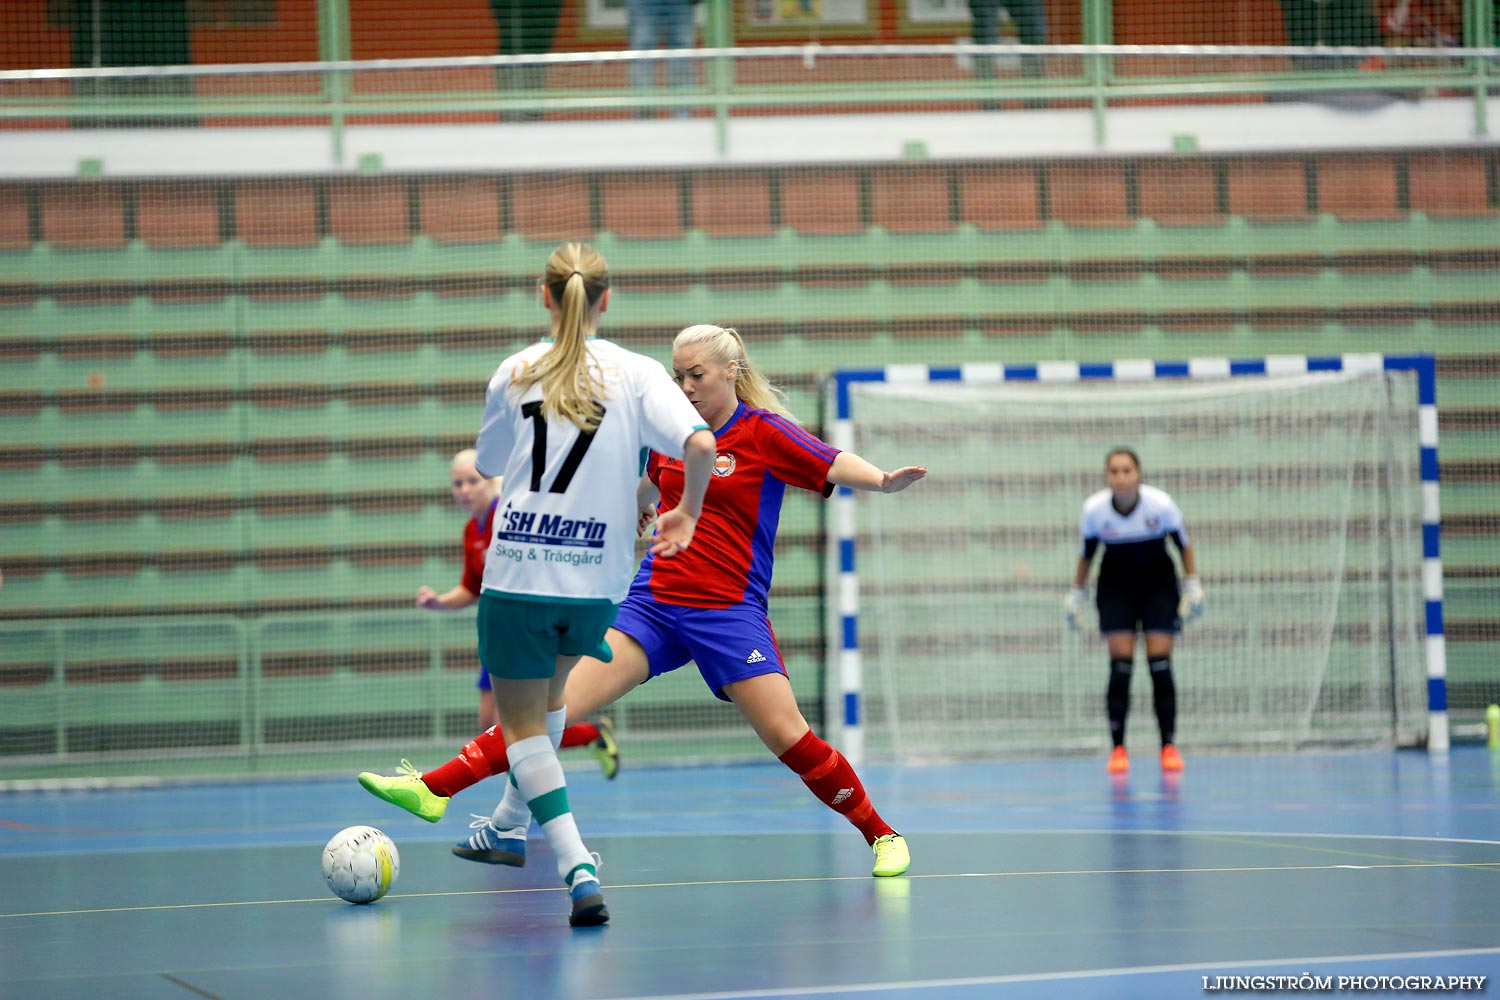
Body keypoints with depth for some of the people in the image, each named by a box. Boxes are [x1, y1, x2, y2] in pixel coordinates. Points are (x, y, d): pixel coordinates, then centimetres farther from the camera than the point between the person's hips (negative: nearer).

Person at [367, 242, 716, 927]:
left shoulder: (514, 373, 3)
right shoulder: (636, 373, -2)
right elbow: (700, 444, -15)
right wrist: (688, 514, 2)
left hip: (516, 570, -1)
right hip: (596, 579, 1)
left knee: (521, 722, 4)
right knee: (550, 694, 28)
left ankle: (577, 865, -13)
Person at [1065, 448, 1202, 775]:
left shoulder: (1160, 504, -19)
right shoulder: (1094, 508, -16)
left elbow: (1184, 544, -3)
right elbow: (1087, 552, 1)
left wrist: (1193, 585, -2)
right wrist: (1076, 594, 6)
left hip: (1158, 585, 0)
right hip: (1116, 586, 0)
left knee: (1160, 666, -5)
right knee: (1120, 667, -7)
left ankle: (1169, 747, 4)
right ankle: (1118, 749, 0)